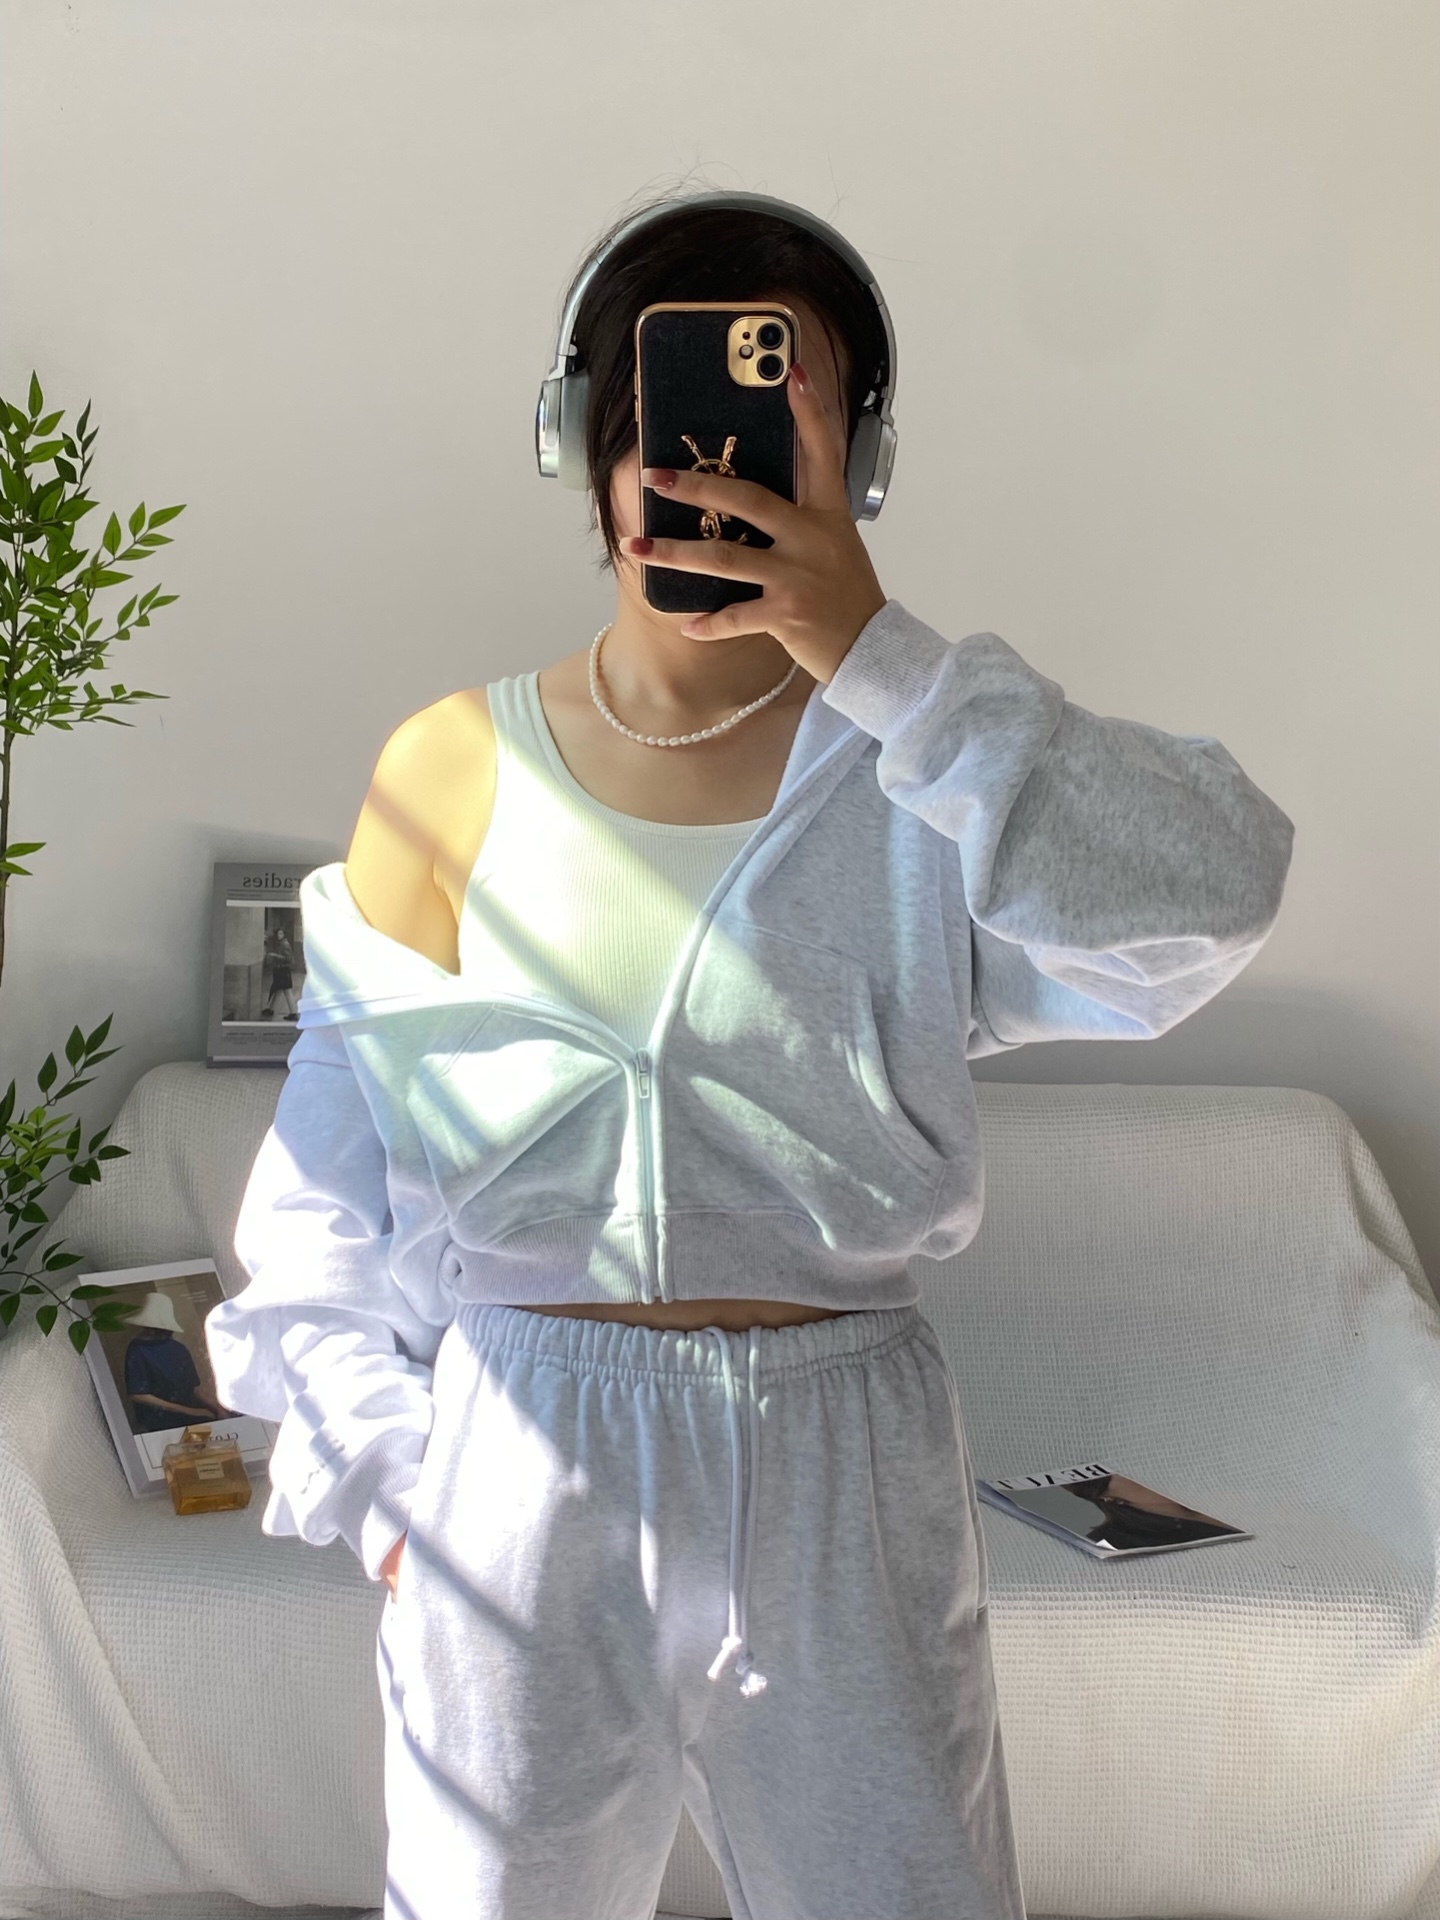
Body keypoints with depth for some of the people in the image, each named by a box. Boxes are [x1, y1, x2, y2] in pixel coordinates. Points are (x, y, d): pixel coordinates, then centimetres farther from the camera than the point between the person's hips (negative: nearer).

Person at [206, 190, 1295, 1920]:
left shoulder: (920, 770, -4)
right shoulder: (453, 771, -2)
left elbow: (1210, 894, -23)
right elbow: (341, 1151, 4)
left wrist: (872, 655, -28)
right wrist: (371, 1461, 2)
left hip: (843, 1466, 0)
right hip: (524, 1461, 1)